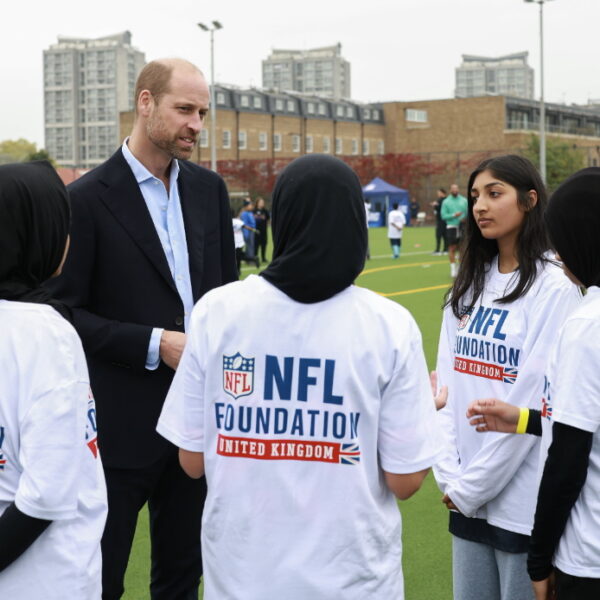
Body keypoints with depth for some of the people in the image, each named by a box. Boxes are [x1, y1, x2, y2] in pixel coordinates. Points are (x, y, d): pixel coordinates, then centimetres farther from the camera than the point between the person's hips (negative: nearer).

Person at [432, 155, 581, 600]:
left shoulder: (554, 289, -12)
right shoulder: (470, 285, 8)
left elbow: (534, 402, -15)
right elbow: (448, 383, 6)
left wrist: (471, 488, -11)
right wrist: (450, 475, -4)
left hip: (521, 500, -6)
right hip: (467, 496, 6)